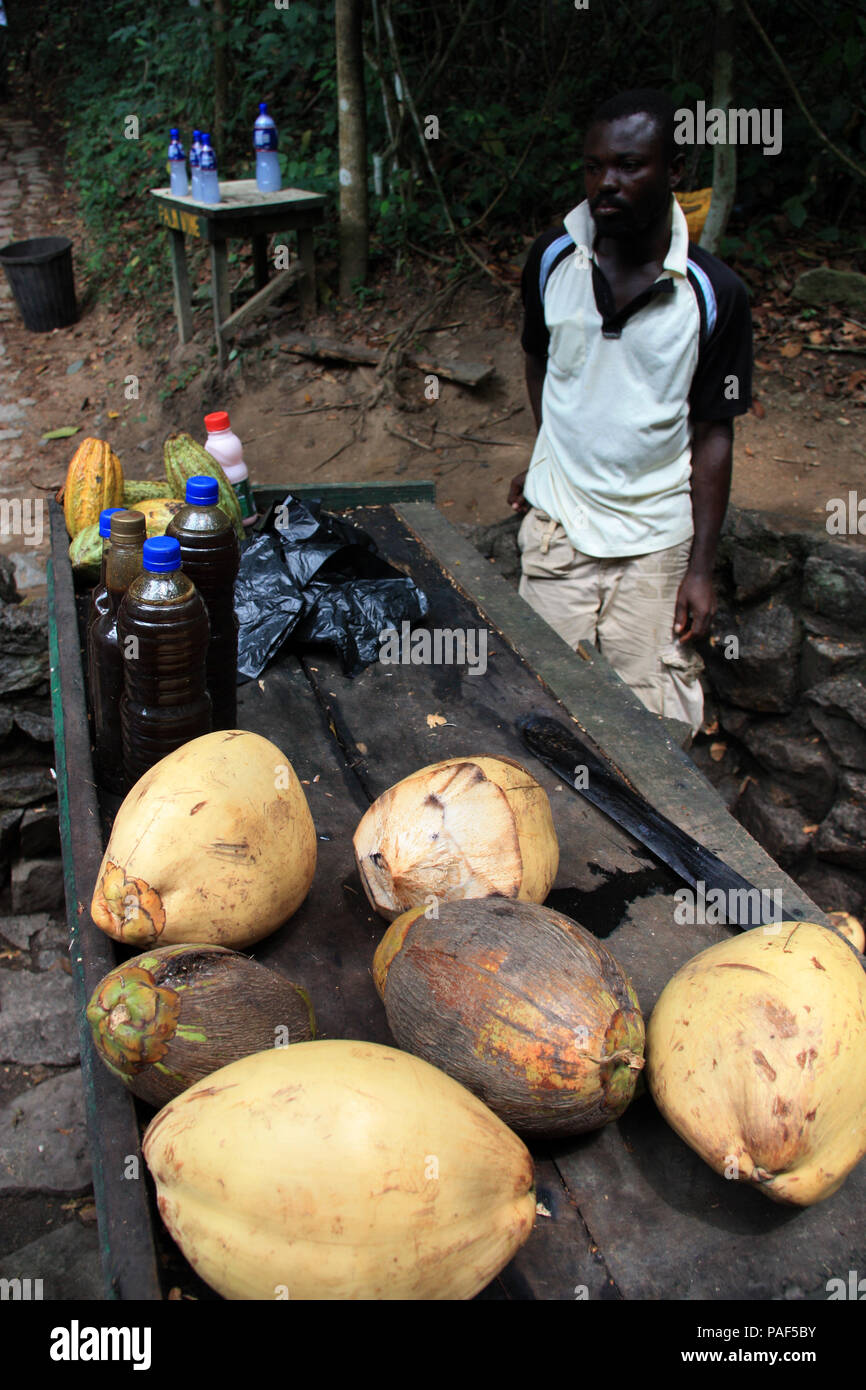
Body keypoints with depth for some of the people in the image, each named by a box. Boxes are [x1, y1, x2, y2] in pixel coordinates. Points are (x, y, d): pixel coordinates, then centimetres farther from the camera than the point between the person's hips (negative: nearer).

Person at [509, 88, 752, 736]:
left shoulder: (715, 294, -10)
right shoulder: (553, 258, -3)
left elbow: (713, 433, -5)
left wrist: (701, 568, -6)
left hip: (657, 537, -2)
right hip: (556, 521, 2)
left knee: (657, 731, 2)